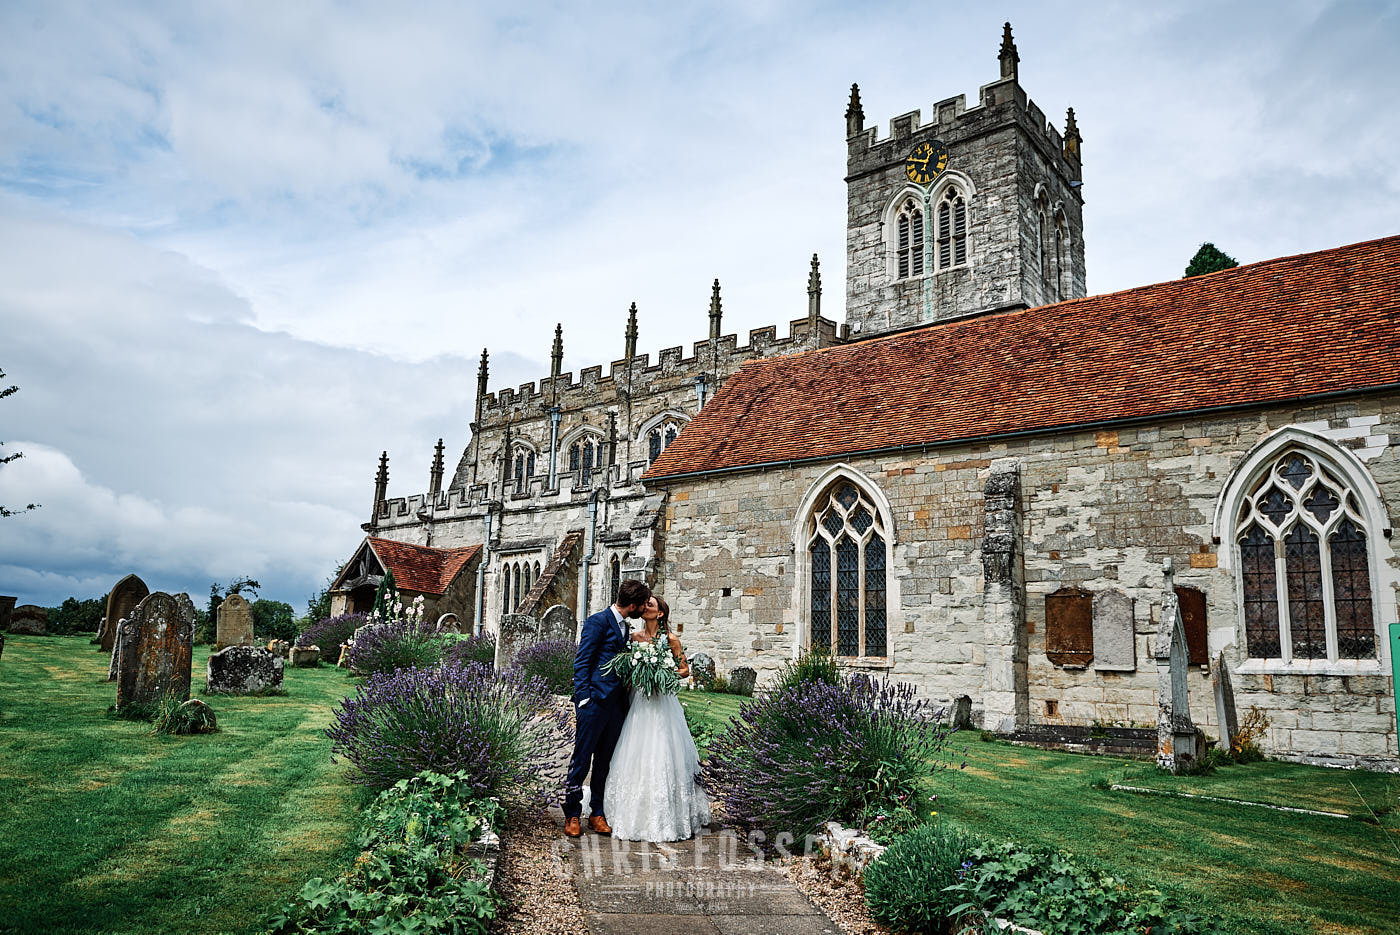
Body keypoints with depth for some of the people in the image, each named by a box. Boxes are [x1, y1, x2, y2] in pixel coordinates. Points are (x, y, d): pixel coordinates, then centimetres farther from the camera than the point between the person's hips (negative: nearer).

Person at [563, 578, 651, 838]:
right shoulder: (598, 621, -8)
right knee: (581, 759, -1)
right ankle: (572, 816, 9)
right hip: (595, 700, -8)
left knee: (605, 762, 12)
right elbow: (582, 662, -10)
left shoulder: (624, 627, 17)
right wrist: (583, 699, -16)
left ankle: (598, 814, 19)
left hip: (616, 704, 8)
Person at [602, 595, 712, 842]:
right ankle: (640, 816, 15)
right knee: (637, 757, 4)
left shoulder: (670, 639, -4)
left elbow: (685, 669, 2)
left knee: (663, 757, -3)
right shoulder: (635, 637, 8)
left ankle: (670, 818, 8)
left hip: (661, 702, -4)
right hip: (638, 702, 4)